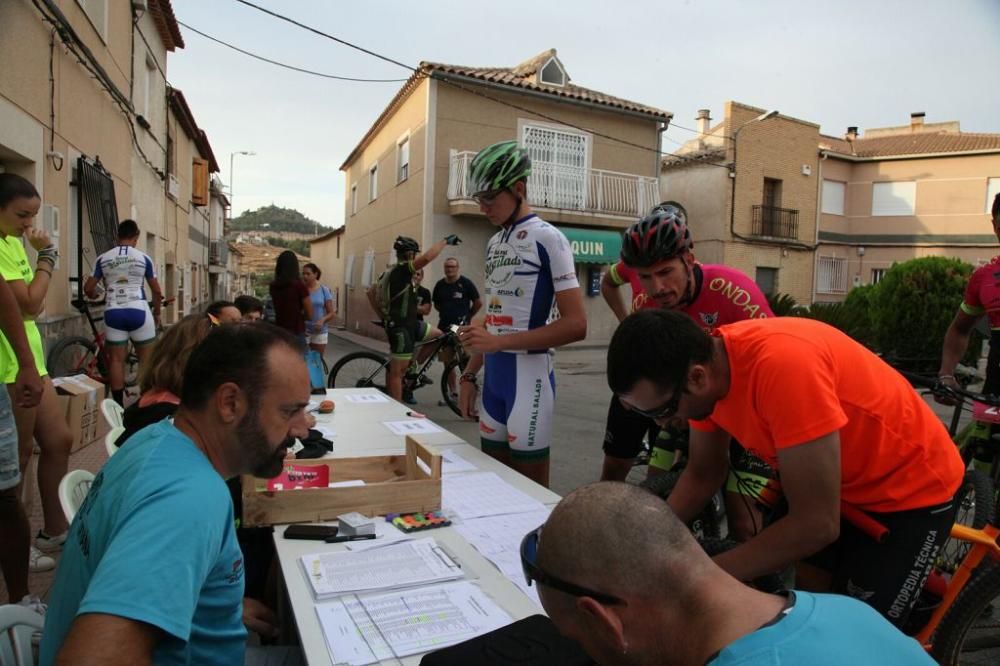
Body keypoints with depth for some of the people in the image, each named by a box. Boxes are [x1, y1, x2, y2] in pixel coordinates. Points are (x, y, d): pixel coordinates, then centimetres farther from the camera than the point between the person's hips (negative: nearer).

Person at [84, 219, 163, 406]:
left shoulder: (103, 259, 6)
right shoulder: (143, 258, 3)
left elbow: (88, 288, 8)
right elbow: (156, 291, 8)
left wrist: (95, 296, 32)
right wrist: (156, 312, 23)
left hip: (113, 312, 2)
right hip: (138, 311, -2)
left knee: (116, 359, 6)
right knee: (146, 358, 9)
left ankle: (118, 405, 9)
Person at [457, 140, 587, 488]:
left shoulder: (547, 239, -9)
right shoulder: (494, 243, 14)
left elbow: (576, 325, -16)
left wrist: (500, 342, -20)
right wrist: (469, 375, 13)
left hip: (528, 376, -7)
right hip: (493, 376, 7)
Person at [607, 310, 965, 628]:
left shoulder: (781, 365, -40)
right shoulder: (705, 362, -16)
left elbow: (815, 524, -34)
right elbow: (702, 474, -1)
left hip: (909, 489, -6)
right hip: (832, 477, 6)